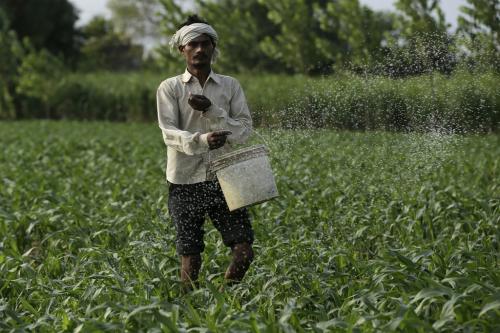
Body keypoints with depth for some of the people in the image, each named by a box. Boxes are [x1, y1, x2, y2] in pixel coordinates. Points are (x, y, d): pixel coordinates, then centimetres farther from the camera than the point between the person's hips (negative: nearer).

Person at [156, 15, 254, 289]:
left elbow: (245, 129, 0)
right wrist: (202, 140, -27)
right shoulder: (170, 88, 2)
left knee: (244, 251, -7)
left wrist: (210, 111, -15)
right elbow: (169, 133, -9)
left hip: (223, 179, 2)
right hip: (185, 182, -2)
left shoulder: (230, 86, 9)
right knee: (190, 258, -2)